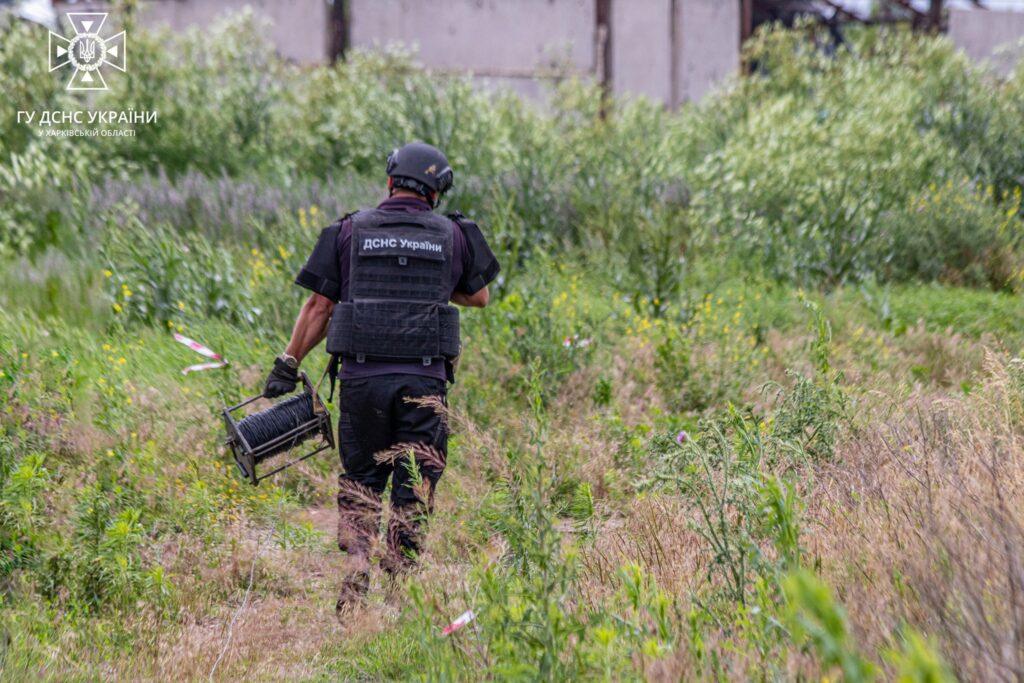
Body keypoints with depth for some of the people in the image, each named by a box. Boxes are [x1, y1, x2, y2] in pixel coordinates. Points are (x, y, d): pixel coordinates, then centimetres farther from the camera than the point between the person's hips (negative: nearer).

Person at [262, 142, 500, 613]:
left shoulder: (351, 231, 6)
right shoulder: (452, 236, 7)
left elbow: (319, 305, 4)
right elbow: (479, 296, 22)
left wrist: (289, 363, 10)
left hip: (362, 375, 0)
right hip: (424, 380, 0)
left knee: (360, 480, 13)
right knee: (413, 486, 8)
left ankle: (356, 562, -6)